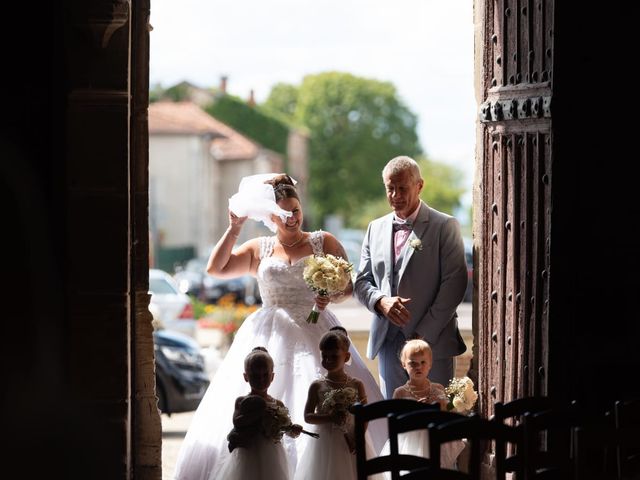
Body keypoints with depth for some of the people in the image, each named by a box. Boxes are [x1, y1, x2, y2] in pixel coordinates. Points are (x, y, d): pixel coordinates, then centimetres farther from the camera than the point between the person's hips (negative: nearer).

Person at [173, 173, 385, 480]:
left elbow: (348, 284, 6)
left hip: (314, 335, -1)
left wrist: (332, 296, -15)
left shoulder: (324, 242, 9)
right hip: (270, 338, 1)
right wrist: (234, 228, 2)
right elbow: (215, 268, 6)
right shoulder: (259, 250, 12)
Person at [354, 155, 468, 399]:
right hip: (388, 341, 4)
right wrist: (381, 301, -9)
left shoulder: (444, 226, -1)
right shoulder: (376, 228, 15)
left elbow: (454, 284, -8)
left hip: (432, 342, -4)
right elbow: (361, 282, 15)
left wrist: (424, 334, -12)